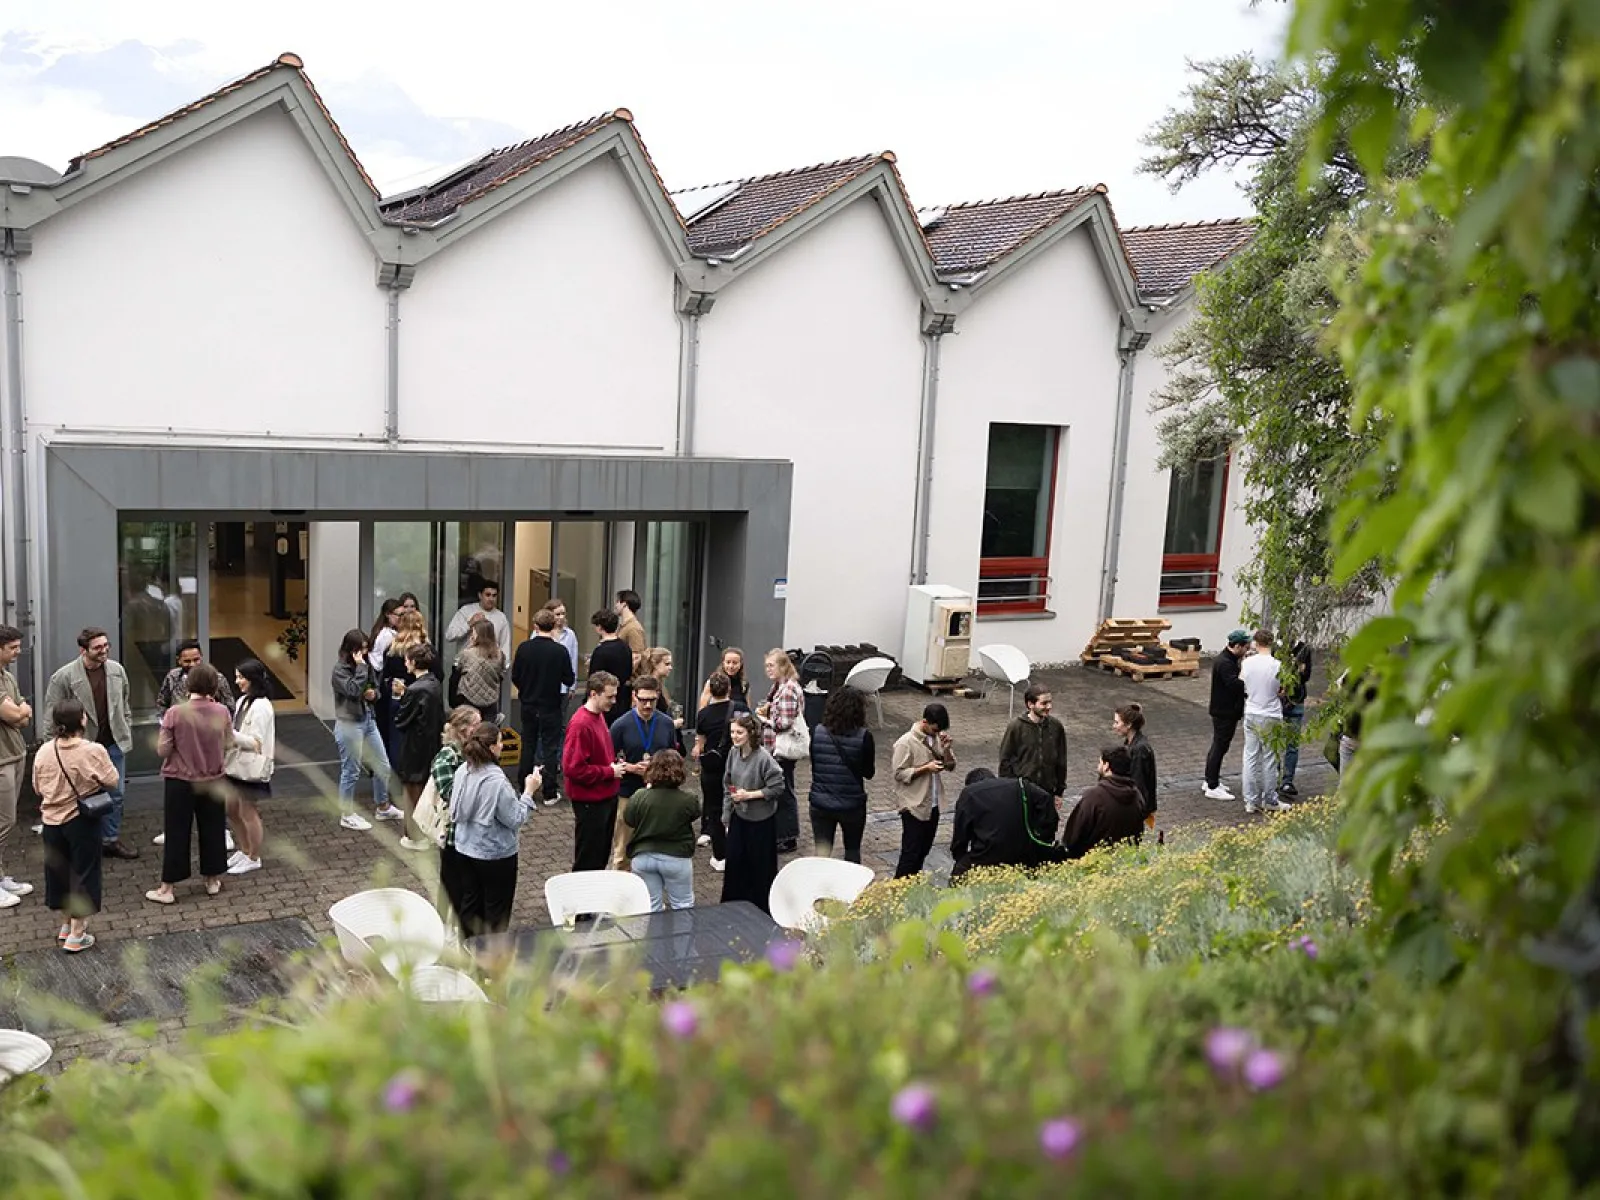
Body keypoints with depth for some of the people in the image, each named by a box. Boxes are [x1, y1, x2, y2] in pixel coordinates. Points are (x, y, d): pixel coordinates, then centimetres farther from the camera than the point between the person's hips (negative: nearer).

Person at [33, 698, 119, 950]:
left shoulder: (44, 751, -7)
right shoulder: (93, 751, -20)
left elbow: (38, 788, 4)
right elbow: (112, 782, -11)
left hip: (51, 820, 4)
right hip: (81, 822, -4)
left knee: (58, 870, 19)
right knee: (82, 873, 6)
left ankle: (66, 924, 35)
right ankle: (76, 935, 10)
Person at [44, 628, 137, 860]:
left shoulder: (117, 669, 2)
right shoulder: (64, 676, -13)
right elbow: (52, 713, -8)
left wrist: (127, 731, 13)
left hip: (114, 743, 5)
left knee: (115, 795, 11)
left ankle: (111, 840, 24)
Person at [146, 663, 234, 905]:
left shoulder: (175, 713, -17)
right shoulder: (222, 713, -10)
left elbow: (163, 750, -12)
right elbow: (228, 745, 1)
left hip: (180, 781, -2)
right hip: (213, 780, 2)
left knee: (177, 834, 7)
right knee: (212, 830, 15)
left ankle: (166, 888, 14)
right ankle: (212, 880, 26)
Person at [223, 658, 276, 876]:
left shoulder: (261, 706, -20)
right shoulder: (243, 701, 7)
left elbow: (256, 742, -22)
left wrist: (229, 734, -27)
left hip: (252, 767, -9)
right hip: (237, 764, 9)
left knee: (248, 813, 4)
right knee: (231, 809, 17)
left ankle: (253, 859, 19)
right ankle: (244, 850, 34)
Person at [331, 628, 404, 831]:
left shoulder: (366, 665, 6)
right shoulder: (340, 669, -14)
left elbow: (376, 688, 17)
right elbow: (354, 690, -29)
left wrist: (374, 694, -6)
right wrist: (360, 666, -22)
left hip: (368, 720, 7)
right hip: (349, 724, -7)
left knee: (383, 766, 14)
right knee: (351, 772, 3)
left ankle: (383, 808, 31)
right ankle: (347, 816, 17)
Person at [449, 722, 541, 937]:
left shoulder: (462, 771, -6)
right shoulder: (497, 781, -27)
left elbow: (454, 812, 6)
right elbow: (515, 819, -19)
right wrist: (529, 792, -10)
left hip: (465, 849, 7)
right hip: (496, 855, -7)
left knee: (469, 903, 20)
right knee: (496, 911, 11)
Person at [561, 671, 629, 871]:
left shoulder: (599, 716, 6)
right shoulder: (580, 724, -22)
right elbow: (573, 768, -26)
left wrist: (615, 764, 4)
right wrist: (609, 772, -18)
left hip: (606, 798, 9)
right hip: (590, 802, -9)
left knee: (602, 854, 20)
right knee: (588, 861, 4)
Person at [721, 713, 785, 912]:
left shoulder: (764, 758, -23)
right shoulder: (733, 753, -3)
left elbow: (777, 787, -18)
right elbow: (728, 785, 7)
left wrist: (750, 795, -21)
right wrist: (727, 814, 9)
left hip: (761, 820, -5)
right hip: (739, 817, 6)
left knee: (760, 865, 7)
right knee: (734, 861, 10)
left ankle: (760, 909, 24)